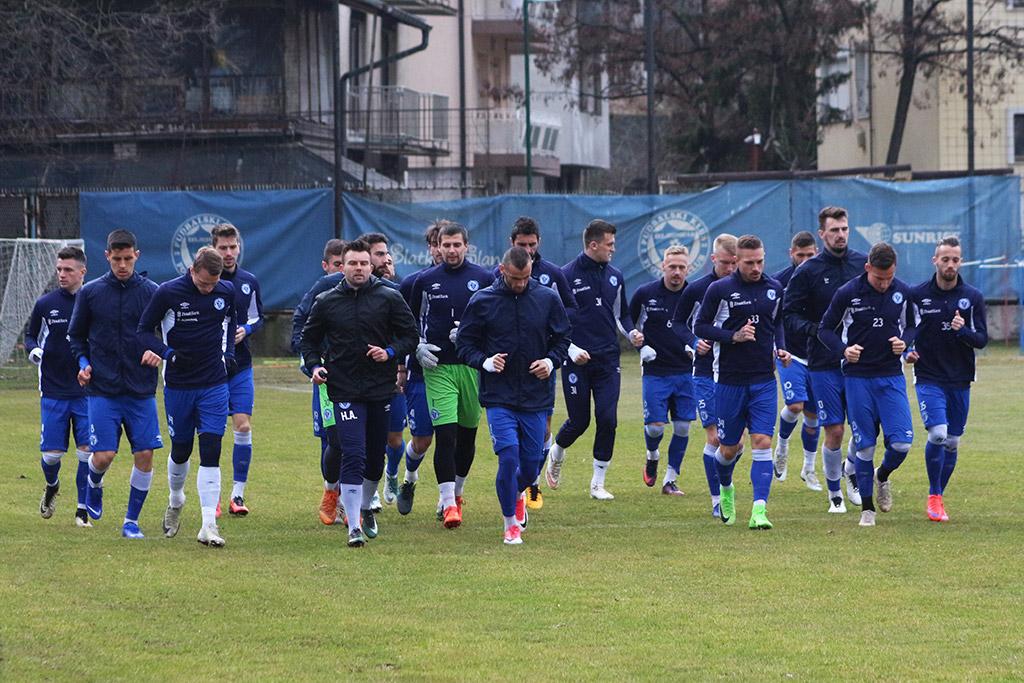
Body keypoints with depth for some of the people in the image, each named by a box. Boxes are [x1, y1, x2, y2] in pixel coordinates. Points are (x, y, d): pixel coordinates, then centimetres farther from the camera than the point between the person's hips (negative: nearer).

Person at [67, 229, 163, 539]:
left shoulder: (152, 292, 2)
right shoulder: (90, 293, 2)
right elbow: (75, 336, 12)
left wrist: (159, 352, -13)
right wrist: (83, 362, -5)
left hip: (141, 391, 1)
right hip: (103, 390, -1)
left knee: (145, 456, -4)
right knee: (103, 456, -9)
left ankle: (132, 520, 11)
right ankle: (94, 485, 27)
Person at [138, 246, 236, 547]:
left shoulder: (226, 292, -1)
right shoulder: (168, 293, -11)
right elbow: (144, 330, -4)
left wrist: (228, 353, 6)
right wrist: (168, 354, -18)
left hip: (214, 386, 1)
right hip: (178, 384, -1)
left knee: (211, 452, -9)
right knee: (181, 451, 11)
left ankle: (209, 526, -11)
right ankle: (175, 502, 42)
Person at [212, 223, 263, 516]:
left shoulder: (249, 281, 7)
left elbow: (258, 318, 16)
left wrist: (246, 329, -4)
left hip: (240, 367, 3)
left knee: (243, 426, -6)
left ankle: (238, 494, 1)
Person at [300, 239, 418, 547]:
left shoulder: (389, 298, 1)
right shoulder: (326, 302, 4)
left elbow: (410, 334, 5)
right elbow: (309, 338, 15)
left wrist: (390, 352, -13)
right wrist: (314, 365, -3)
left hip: (381, 390, 2)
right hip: (345, 391, -2)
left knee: (375, 457, 13)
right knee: (353, 455, -13)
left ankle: (366, 508, 39)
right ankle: (354, 527, -13)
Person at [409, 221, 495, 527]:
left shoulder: (484, 279, 3)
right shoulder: (425, 281, 5)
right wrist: (418, 347, -1)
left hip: (473, 365, 1)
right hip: (438, 367, -1)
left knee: (467, 434, 11)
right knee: (445, 434, -12)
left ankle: (456, 492, 30)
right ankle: (449, 503, -12)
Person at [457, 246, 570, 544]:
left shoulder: (547, 298, 2)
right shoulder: (482, 301, -2)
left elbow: (563, 338, 12)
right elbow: (464, 343, 4)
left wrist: (551, 361, -7)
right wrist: (484, 361, -14)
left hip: (536, 397, 2)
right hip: (499, 397, -2)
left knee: (532, 463, 8)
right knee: (508, 455, -16)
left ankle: (518, 493, 44)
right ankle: (511, 523, 0)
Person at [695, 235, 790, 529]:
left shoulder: (774, 289, 6)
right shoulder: (719, 289, -6)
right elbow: (700, 327, -3)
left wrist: (781, 348, 5)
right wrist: (733, 336, -16)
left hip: (764, 380, 2)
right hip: (729, 380, -2)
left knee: (762, 442, -12)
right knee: (729, 449, 8)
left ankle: (759, 511, -17)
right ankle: (726, 489, 40)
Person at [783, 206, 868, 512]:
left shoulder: (863, 264, 5)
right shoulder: (808, 271, -3)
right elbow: (789, 314, -2)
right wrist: (816, 330, -18)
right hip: (824, 363, -2)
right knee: (834, 432, -3)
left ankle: (851, 472, 29)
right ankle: (834, 493, 15)